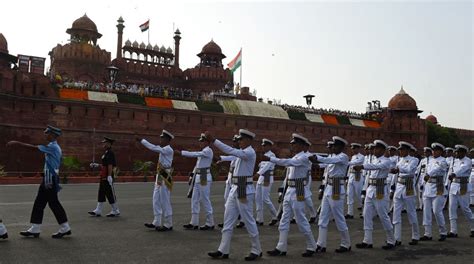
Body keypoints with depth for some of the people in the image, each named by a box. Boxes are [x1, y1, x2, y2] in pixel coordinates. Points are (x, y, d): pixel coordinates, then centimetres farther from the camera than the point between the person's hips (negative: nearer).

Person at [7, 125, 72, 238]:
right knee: (39, 203, 10)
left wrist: (17, 143, -14)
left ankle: (65, 228, 4)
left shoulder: (52, 147, -14)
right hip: (48, 178, 10)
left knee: (53, 203, -5)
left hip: (50, 179, -10)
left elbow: (34, 147, -18)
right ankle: (35, 229, 15)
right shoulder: (54, 147, 16)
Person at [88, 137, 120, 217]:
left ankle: (116, 211, 7)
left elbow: (110, 165, -22)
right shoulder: (106, 153, 16)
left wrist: (109, 176, -25)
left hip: (107, 178, -10)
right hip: (103, 177, 10)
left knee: (110, 194, -3)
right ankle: (98, 211, 15)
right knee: (101, 193, 10)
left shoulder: (110, 153, -15)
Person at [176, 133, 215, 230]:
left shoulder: (208, 151, -11)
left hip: (204, 178, -9)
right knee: (194, 200, 9)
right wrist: (193, 175, 15)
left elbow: (195, 154, -23)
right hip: (198, 177, 9)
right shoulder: (202, 152, 18)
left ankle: (210, 223, 5)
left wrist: (181, 152, -25)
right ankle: (194, 223, 14)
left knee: (205, 200, -4)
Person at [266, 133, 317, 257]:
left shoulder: (304, 157, -14)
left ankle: (311, 247, 16)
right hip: (290, 191, 9)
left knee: (301, 221, 0)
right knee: (284, 220, 7)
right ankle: (281, 248, 12)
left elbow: (288, 162, -28)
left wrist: (270, 159, -31)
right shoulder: (295, 157, 15)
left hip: (298, 192, -9)